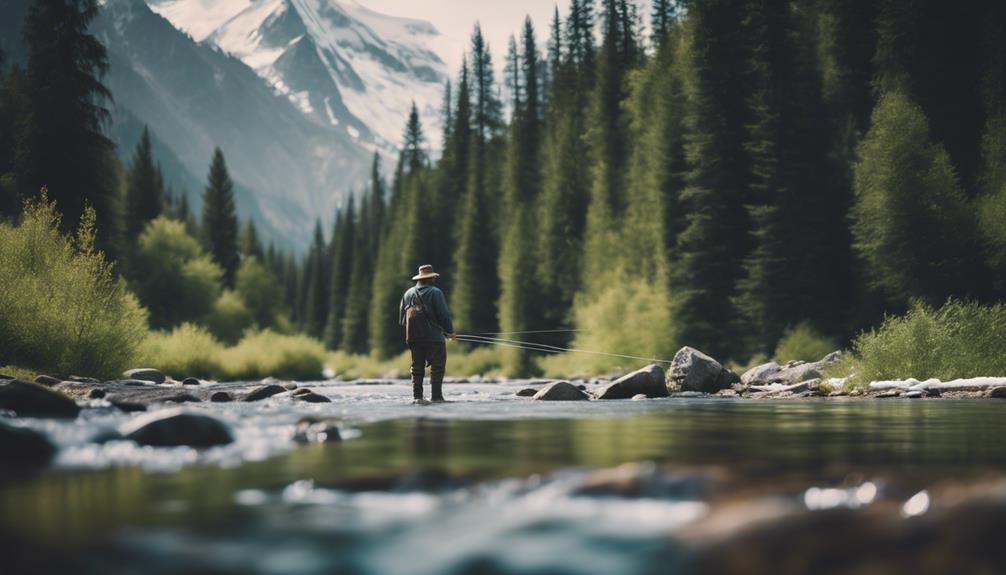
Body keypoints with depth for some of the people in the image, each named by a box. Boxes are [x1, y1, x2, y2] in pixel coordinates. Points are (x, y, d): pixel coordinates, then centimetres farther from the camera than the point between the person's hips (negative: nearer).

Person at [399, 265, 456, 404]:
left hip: (413, 337, 6)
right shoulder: (435, 292, -6)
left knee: (417, 367, 11)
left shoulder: (408, 293, 12)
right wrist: (450, 331, 2)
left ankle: (417, 396, 7)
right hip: (433, 336, -6)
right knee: (437, 366, -3)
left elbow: (401, 315, 14)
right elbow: (444, 314, -9)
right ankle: (436, 396, -10)